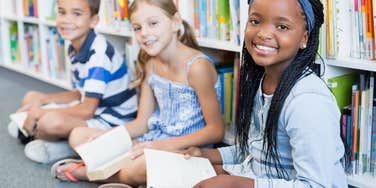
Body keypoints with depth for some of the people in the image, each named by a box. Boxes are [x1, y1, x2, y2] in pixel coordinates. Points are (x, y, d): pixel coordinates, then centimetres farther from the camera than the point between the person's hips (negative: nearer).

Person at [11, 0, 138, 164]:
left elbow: (87, 110, -25)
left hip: (114, 123, -9)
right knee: (31, 98, 11)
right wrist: (42, 99, 0)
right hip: (93, 111, 9)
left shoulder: (99, 53, -23)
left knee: (52, 121, -31)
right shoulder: (74, 49, 3)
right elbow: (81, 94, 11)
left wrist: (41, 114, -18)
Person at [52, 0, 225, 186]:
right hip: (154, 139, 7)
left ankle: (82, 172, -8)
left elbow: (216, 131, -17)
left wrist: (165, 145, -25)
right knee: (78, 136, 4)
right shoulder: (150, 64, 5)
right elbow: (142, 122, 8)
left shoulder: (196, 66, -18)